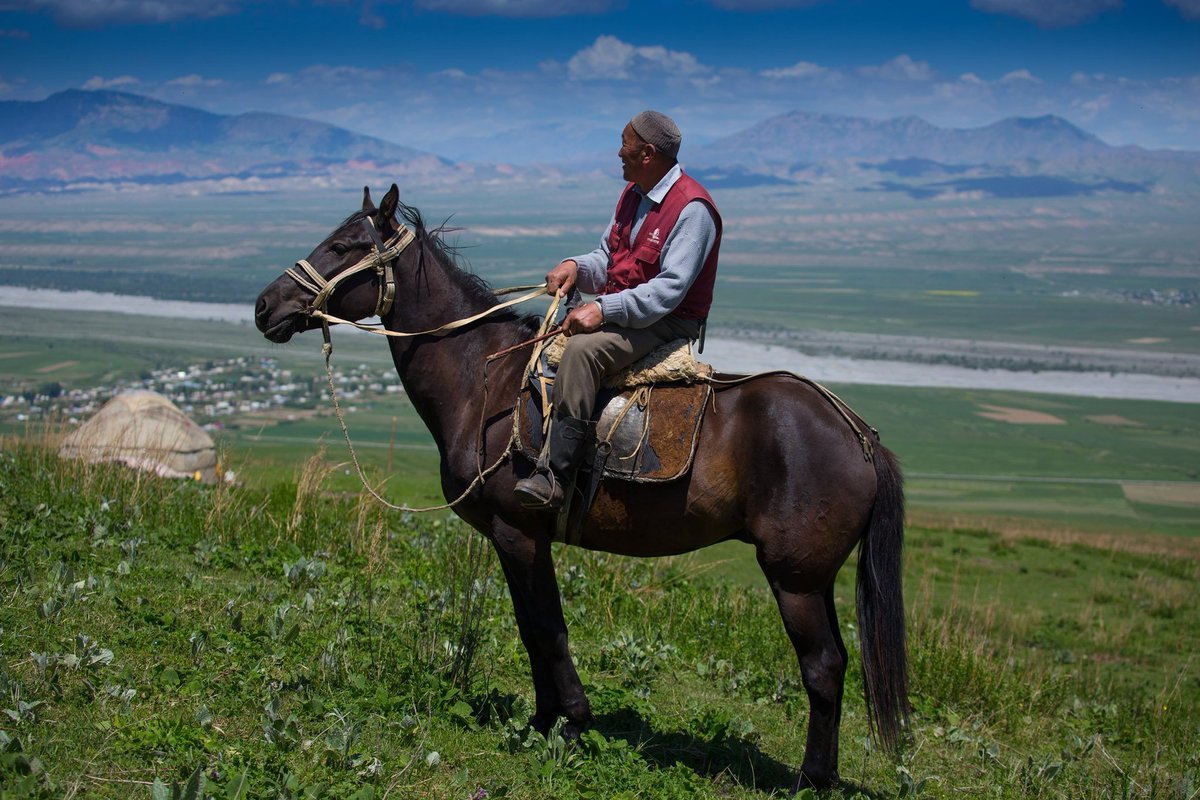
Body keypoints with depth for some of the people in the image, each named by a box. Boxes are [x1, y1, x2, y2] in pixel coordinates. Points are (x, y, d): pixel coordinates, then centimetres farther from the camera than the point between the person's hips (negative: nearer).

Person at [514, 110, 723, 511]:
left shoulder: (692, 208, -17)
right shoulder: (633, 194, 12)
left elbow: (669, 290, -24)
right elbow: (606, 259, 19)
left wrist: (603, 309, -31)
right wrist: (576, 266, -4)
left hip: (669, 324, -10)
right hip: (619, 310, 10)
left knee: (582, 349, -33)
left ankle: (553, 480, -36)